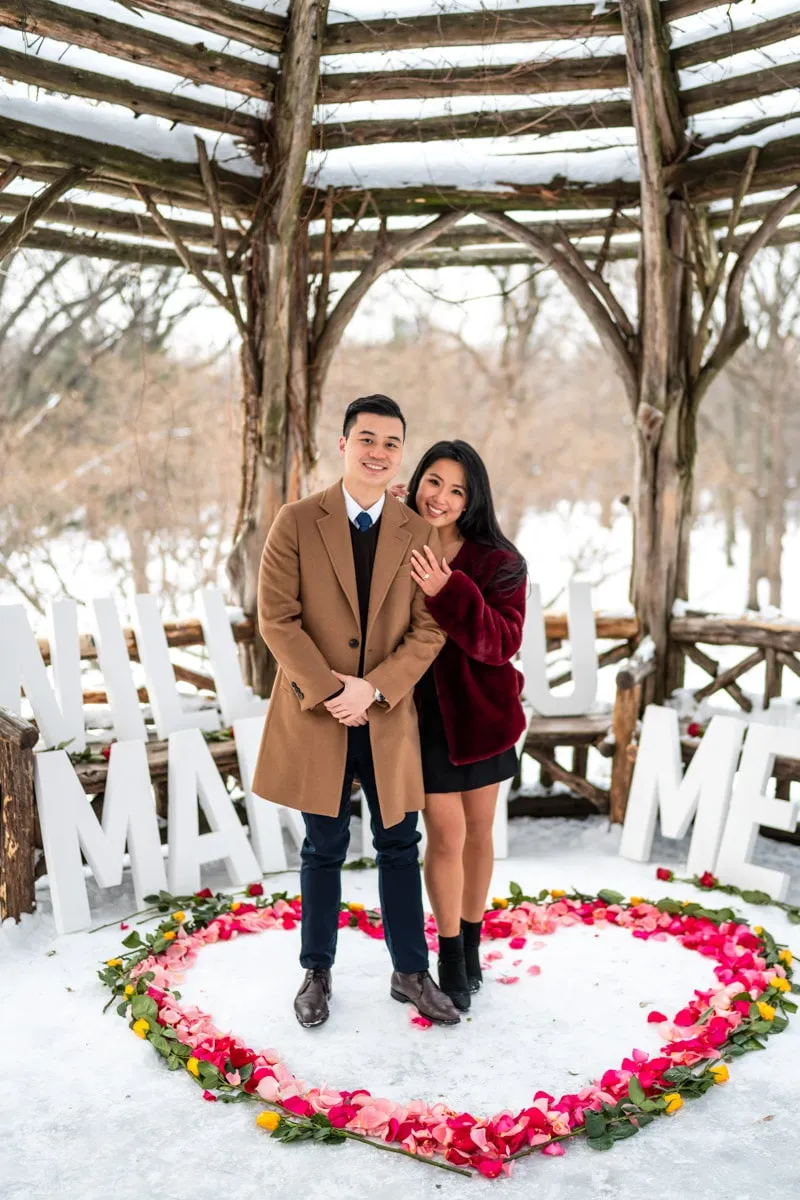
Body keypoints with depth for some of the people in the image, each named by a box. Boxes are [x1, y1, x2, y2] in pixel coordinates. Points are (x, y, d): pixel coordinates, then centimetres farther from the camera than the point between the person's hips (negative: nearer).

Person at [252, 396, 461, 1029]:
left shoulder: (420, 533, 0)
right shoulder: (297, 521, -5)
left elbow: (429, 628, -3)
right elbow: (277, 618, -9)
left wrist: (372, 687, -15)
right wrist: (327, 690, -16)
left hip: (389, 714, 2)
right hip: (314, 712, -1)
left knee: (400, 847, 11)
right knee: (324, 850, 11)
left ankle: (411, 973, 28)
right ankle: (317, 972, 30)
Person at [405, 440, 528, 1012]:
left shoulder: (499, 561, -9)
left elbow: (502, 642, -20)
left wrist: (448, 593, -33)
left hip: (480, 709, 1)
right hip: (422, 712, -1)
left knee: (478, 830, 13)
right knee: (445, 836, 0)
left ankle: (472, 942, 33)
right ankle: (450, 955, 20)